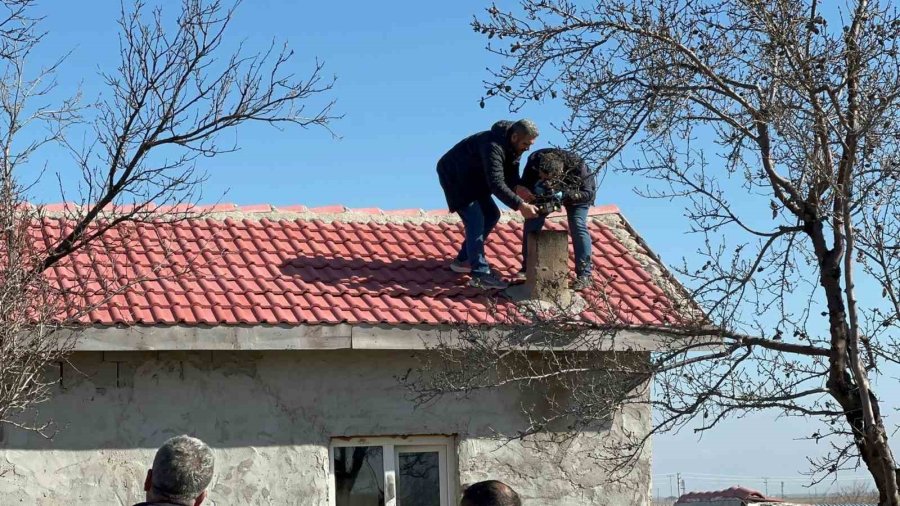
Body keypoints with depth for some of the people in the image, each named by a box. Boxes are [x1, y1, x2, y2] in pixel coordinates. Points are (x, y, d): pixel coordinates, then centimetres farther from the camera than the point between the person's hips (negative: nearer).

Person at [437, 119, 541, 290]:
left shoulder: (513, 146, -6)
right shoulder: (493, 146, -36)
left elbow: (510, 170, 1)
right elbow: (496, 183, -41)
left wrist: (516, 187, -22)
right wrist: (520, 205, -44)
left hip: (473, 177, 10)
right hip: (455, 176, -10)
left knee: (491, 215, 10)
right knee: (475, 220, -18)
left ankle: (463, 260, 18)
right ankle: (480, 274, -19)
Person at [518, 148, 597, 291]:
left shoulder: (577, 166, -42)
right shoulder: (534, 161, -34)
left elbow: (588, 193, -34)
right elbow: (525, 185, -20)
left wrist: (565, 195, -50)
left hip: (578, 190, -3)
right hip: (549, 192, 3)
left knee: (577, 226, -19)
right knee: (532, 221, -8)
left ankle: (584, 275, -11)